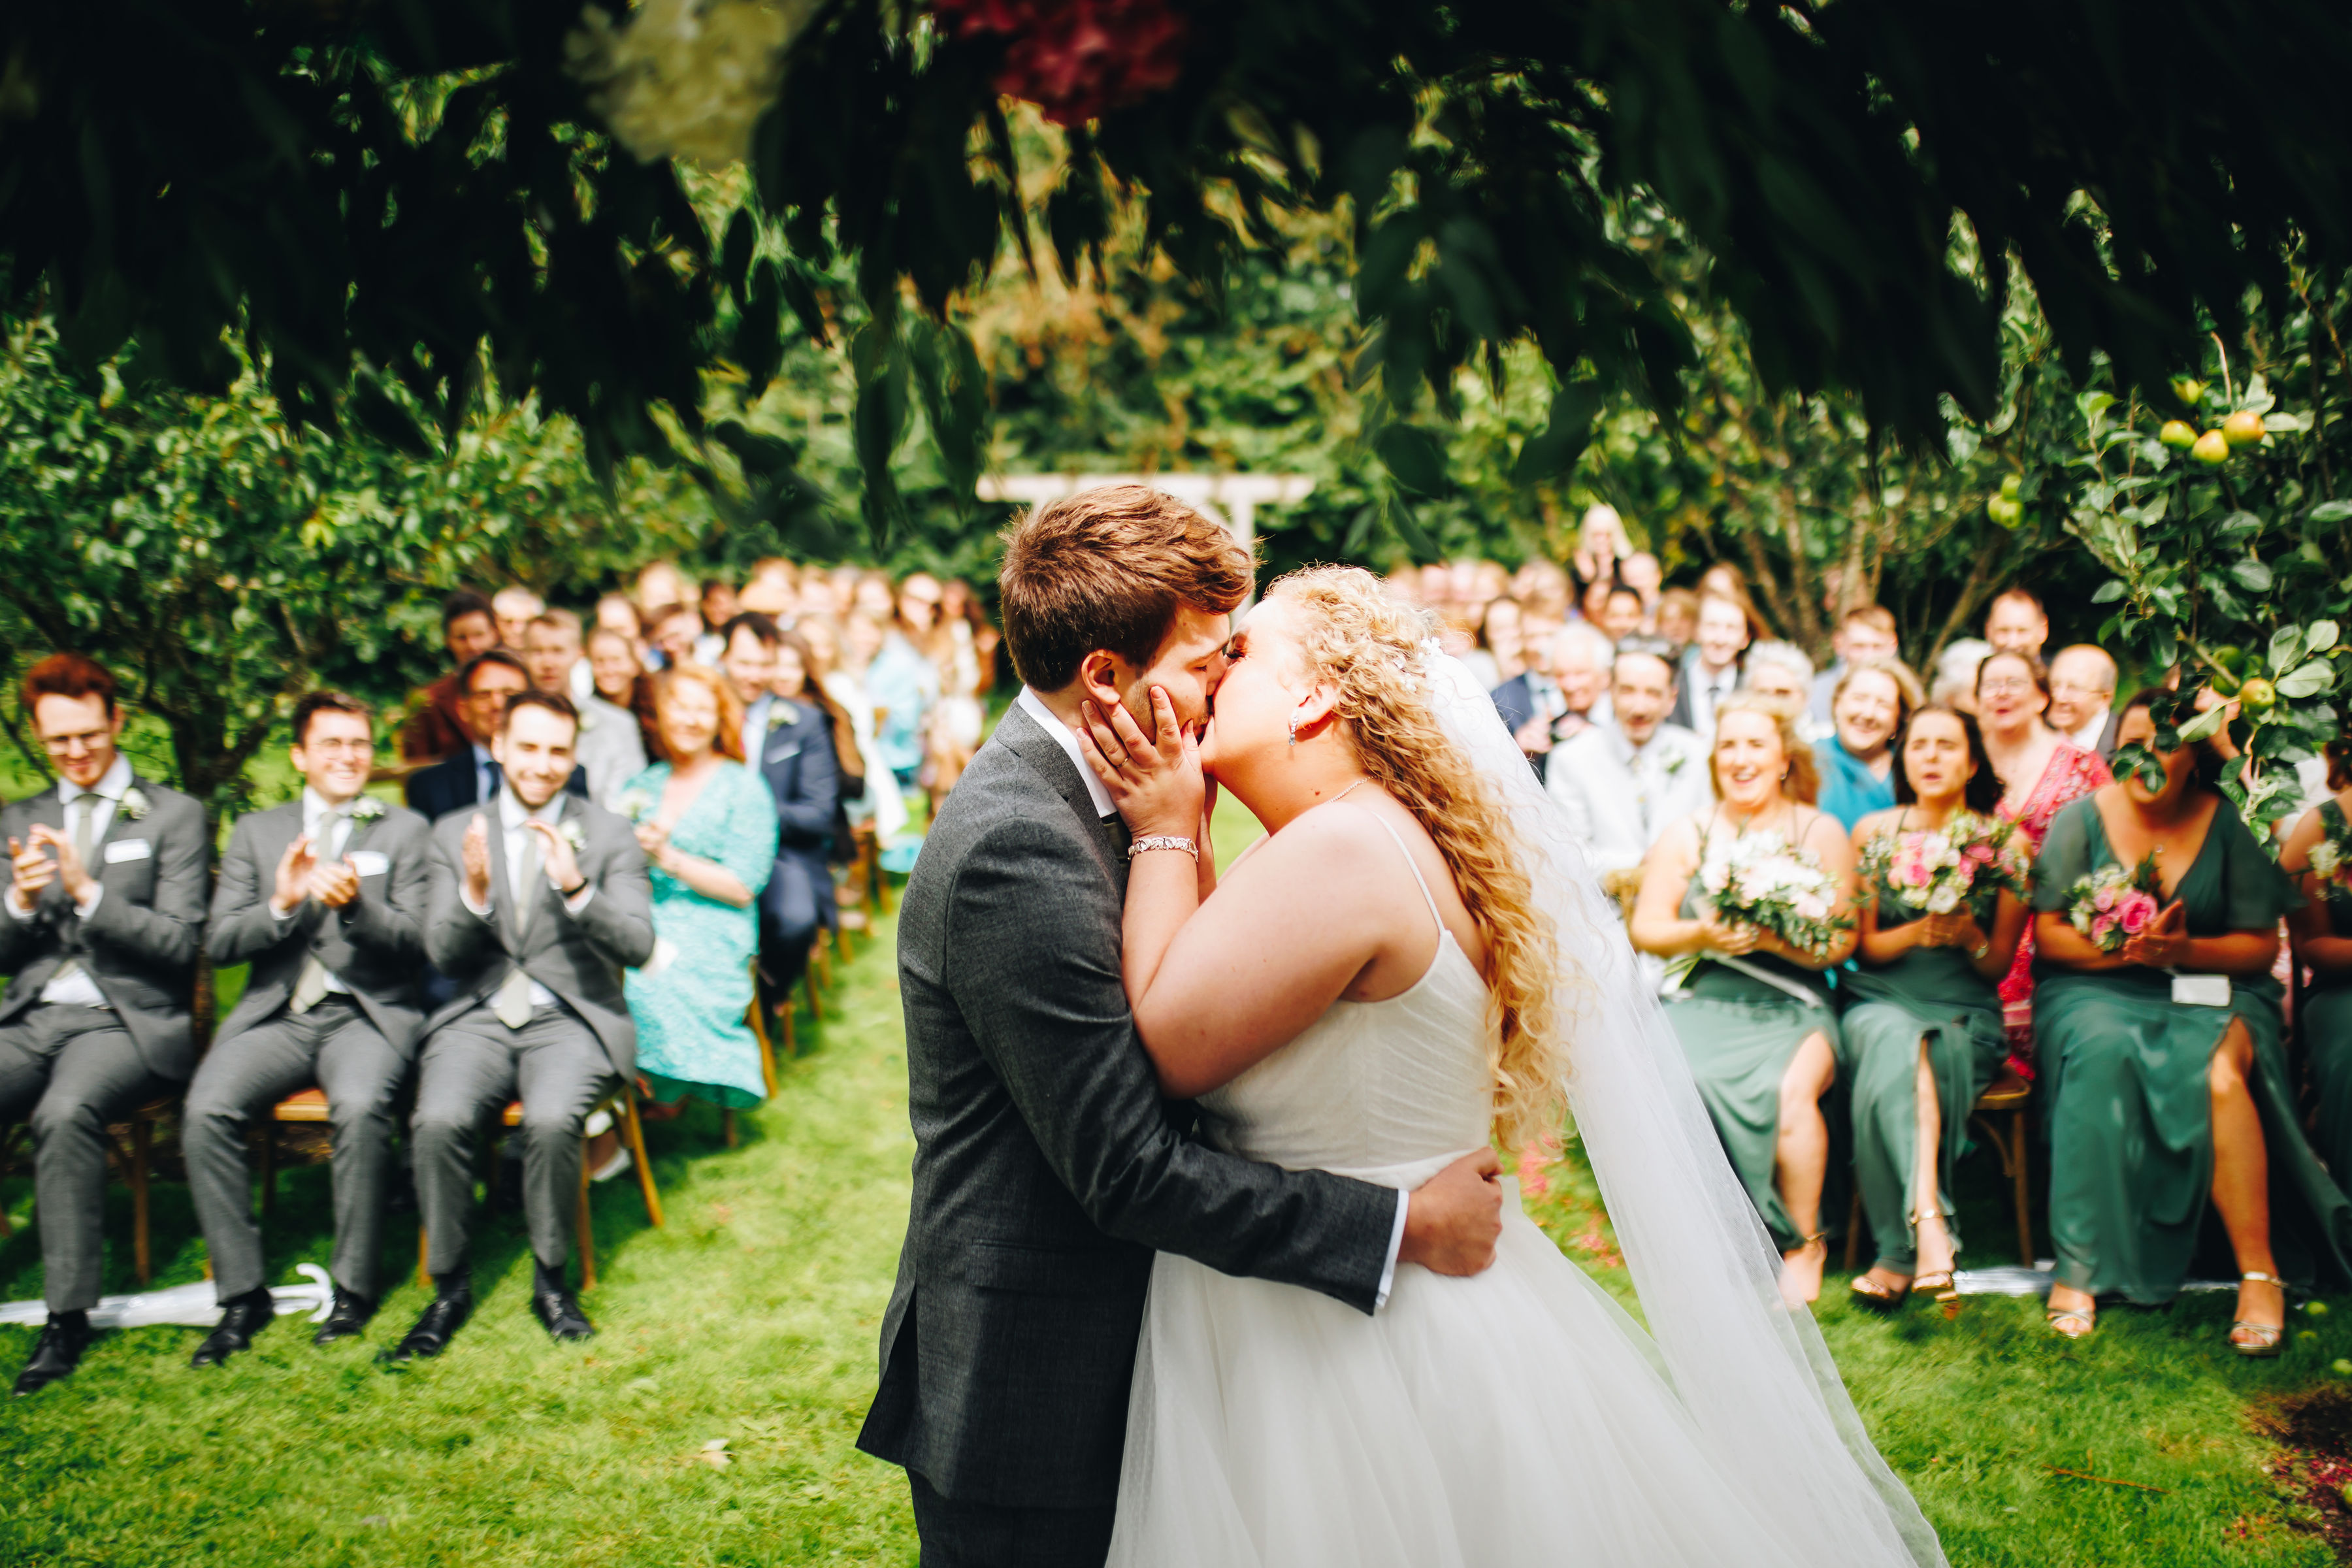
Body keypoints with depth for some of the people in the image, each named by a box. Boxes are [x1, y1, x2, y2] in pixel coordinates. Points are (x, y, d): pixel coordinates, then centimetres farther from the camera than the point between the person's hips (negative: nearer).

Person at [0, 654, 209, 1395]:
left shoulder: (175, 816, 6)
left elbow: (179, 945, -4)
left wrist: (89, 893, -16)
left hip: (126, 1021, -4)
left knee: (65, 1111, -35)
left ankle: (68, 1314, -26)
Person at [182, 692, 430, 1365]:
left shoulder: (404, 830, 11)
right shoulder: (255, 832, 17)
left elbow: (414, 942, 1)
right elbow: (219, 943, 8)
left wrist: (356, 906, -19)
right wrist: (281, 905, -12)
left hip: (366, 1012, -2)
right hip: (276, 1013, 2)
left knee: (360, 1108, -34)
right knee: (205, 1112, -27)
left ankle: (355, 1286, -17)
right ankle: (242, 1295, -16)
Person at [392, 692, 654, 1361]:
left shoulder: (609, 835, 7)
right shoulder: (455, 834, 11)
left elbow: (637, 945, -5)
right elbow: (442, 952, 4)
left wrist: (577, 890, -23)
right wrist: (474, 893, -17)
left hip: (570, 1019, -1)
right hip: (478, 1017, 2)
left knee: (552, 1121, -32)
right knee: (438, 1121, -28)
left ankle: (552, 1279, -9)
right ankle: (449, 1286, -8)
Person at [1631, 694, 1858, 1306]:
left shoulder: (1822, 833, 8)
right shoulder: (1688, 834, 13)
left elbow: (1842, 943, 1)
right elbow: (1645, 929, 8)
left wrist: (1772, 937, -17)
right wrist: (1702, 935, -13)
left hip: (1793, 1007, -1)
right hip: (1704, 1000, 1)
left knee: (1789, 1090, -33)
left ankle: (1802, 1245, -12)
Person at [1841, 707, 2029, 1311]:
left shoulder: (2006, 844, 5)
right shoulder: (1873, 833, 7)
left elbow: (1999, 965, 6)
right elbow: (1864, 946, 6)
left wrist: (1970, 937, -16)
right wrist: (1919, 931, -14)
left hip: (1966, 1016, -1)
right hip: (1880, 1000, 1)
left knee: (1896, 1064, -35)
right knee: (1894, 1039, -37)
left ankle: (1900, 1255, -35)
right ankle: (1931, 1224, -46)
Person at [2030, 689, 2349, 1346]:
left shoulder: (2229, 823, 3)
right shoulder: (2081, 819, 4)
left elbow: (2263, 944, 2)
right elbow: (2048, 934, 1)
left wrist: (2185, 951, -17)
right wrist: (2121, 949, -17)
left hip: (2208, 989, 0)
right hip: (2094, 990, 0)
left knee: (2218, 1069, -34)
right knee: (2101, 1055, -35)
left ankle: (2259, 1273, -29)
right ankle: (2079, 1266, -31)